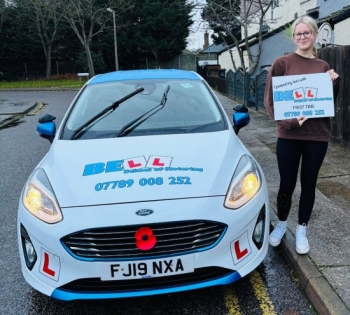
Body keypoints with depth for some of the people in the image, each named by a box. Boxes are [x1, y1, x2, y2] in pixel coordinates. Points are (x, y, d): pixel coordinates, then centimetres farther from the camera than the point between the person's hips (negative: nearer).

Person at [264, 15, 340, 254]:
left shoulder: (323, 67, 8)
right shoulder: (282, 64, -3)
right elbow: (270, 101, -5)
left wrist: (335, 82, -6)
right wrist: (289, 121, -18)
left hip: (317, 136, 3)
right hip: (289, 135, -3)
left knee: (309, 184, 11)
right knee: (287, 184, 7)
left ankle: (302, 230, 27)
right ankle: (281, 224, 31)